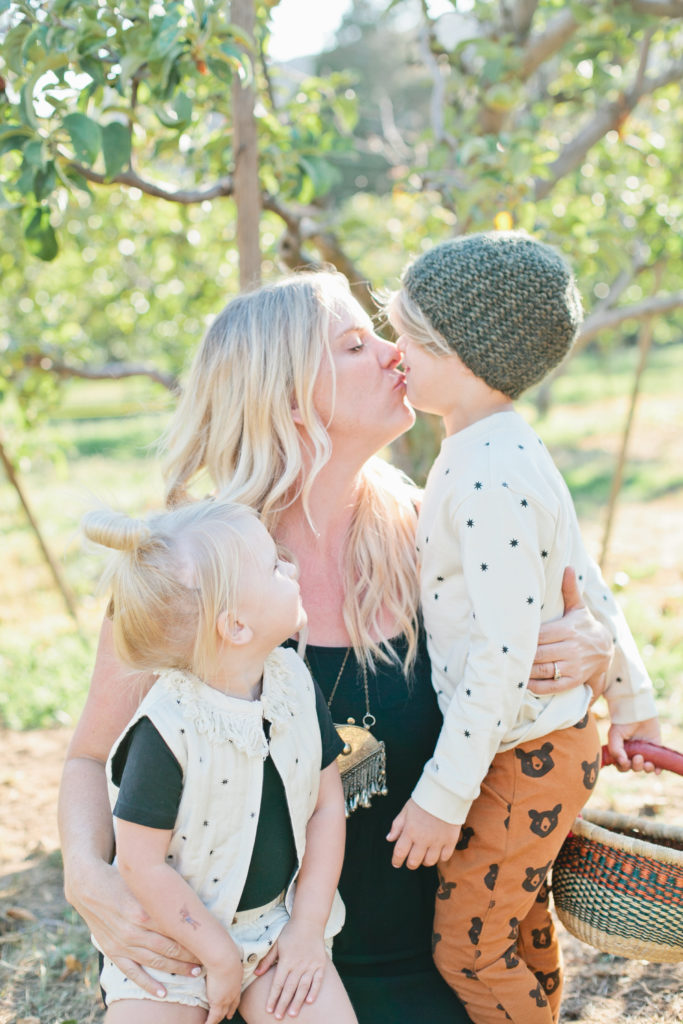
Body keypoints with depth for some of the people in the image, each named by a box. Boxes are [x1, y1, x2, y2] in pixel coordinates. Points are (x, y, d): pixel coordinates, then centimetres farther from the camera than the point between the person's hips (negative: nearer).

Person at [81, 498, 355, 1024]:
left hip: (277, 922, 4)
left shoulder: (294, 682, -7)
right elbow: (142, 863, -18)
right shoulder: (167, 729, -24)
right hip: (174, 936, -3)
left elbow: (327, 805, 0)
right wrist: (221, 957, -11)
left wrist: (308, 928, -4)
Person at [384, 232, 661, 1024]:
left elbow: (504, 651, -28)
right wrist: (631, 700, 22)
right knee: (520, 925, 24)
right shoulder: (501, 453, 6)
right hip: (543, 740, 9)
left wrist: (444, 792, -22)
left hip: (525, 755, -9)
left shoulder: (490, 477, -26)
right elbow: (585, 584, 13)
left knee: (466, 947, 4)